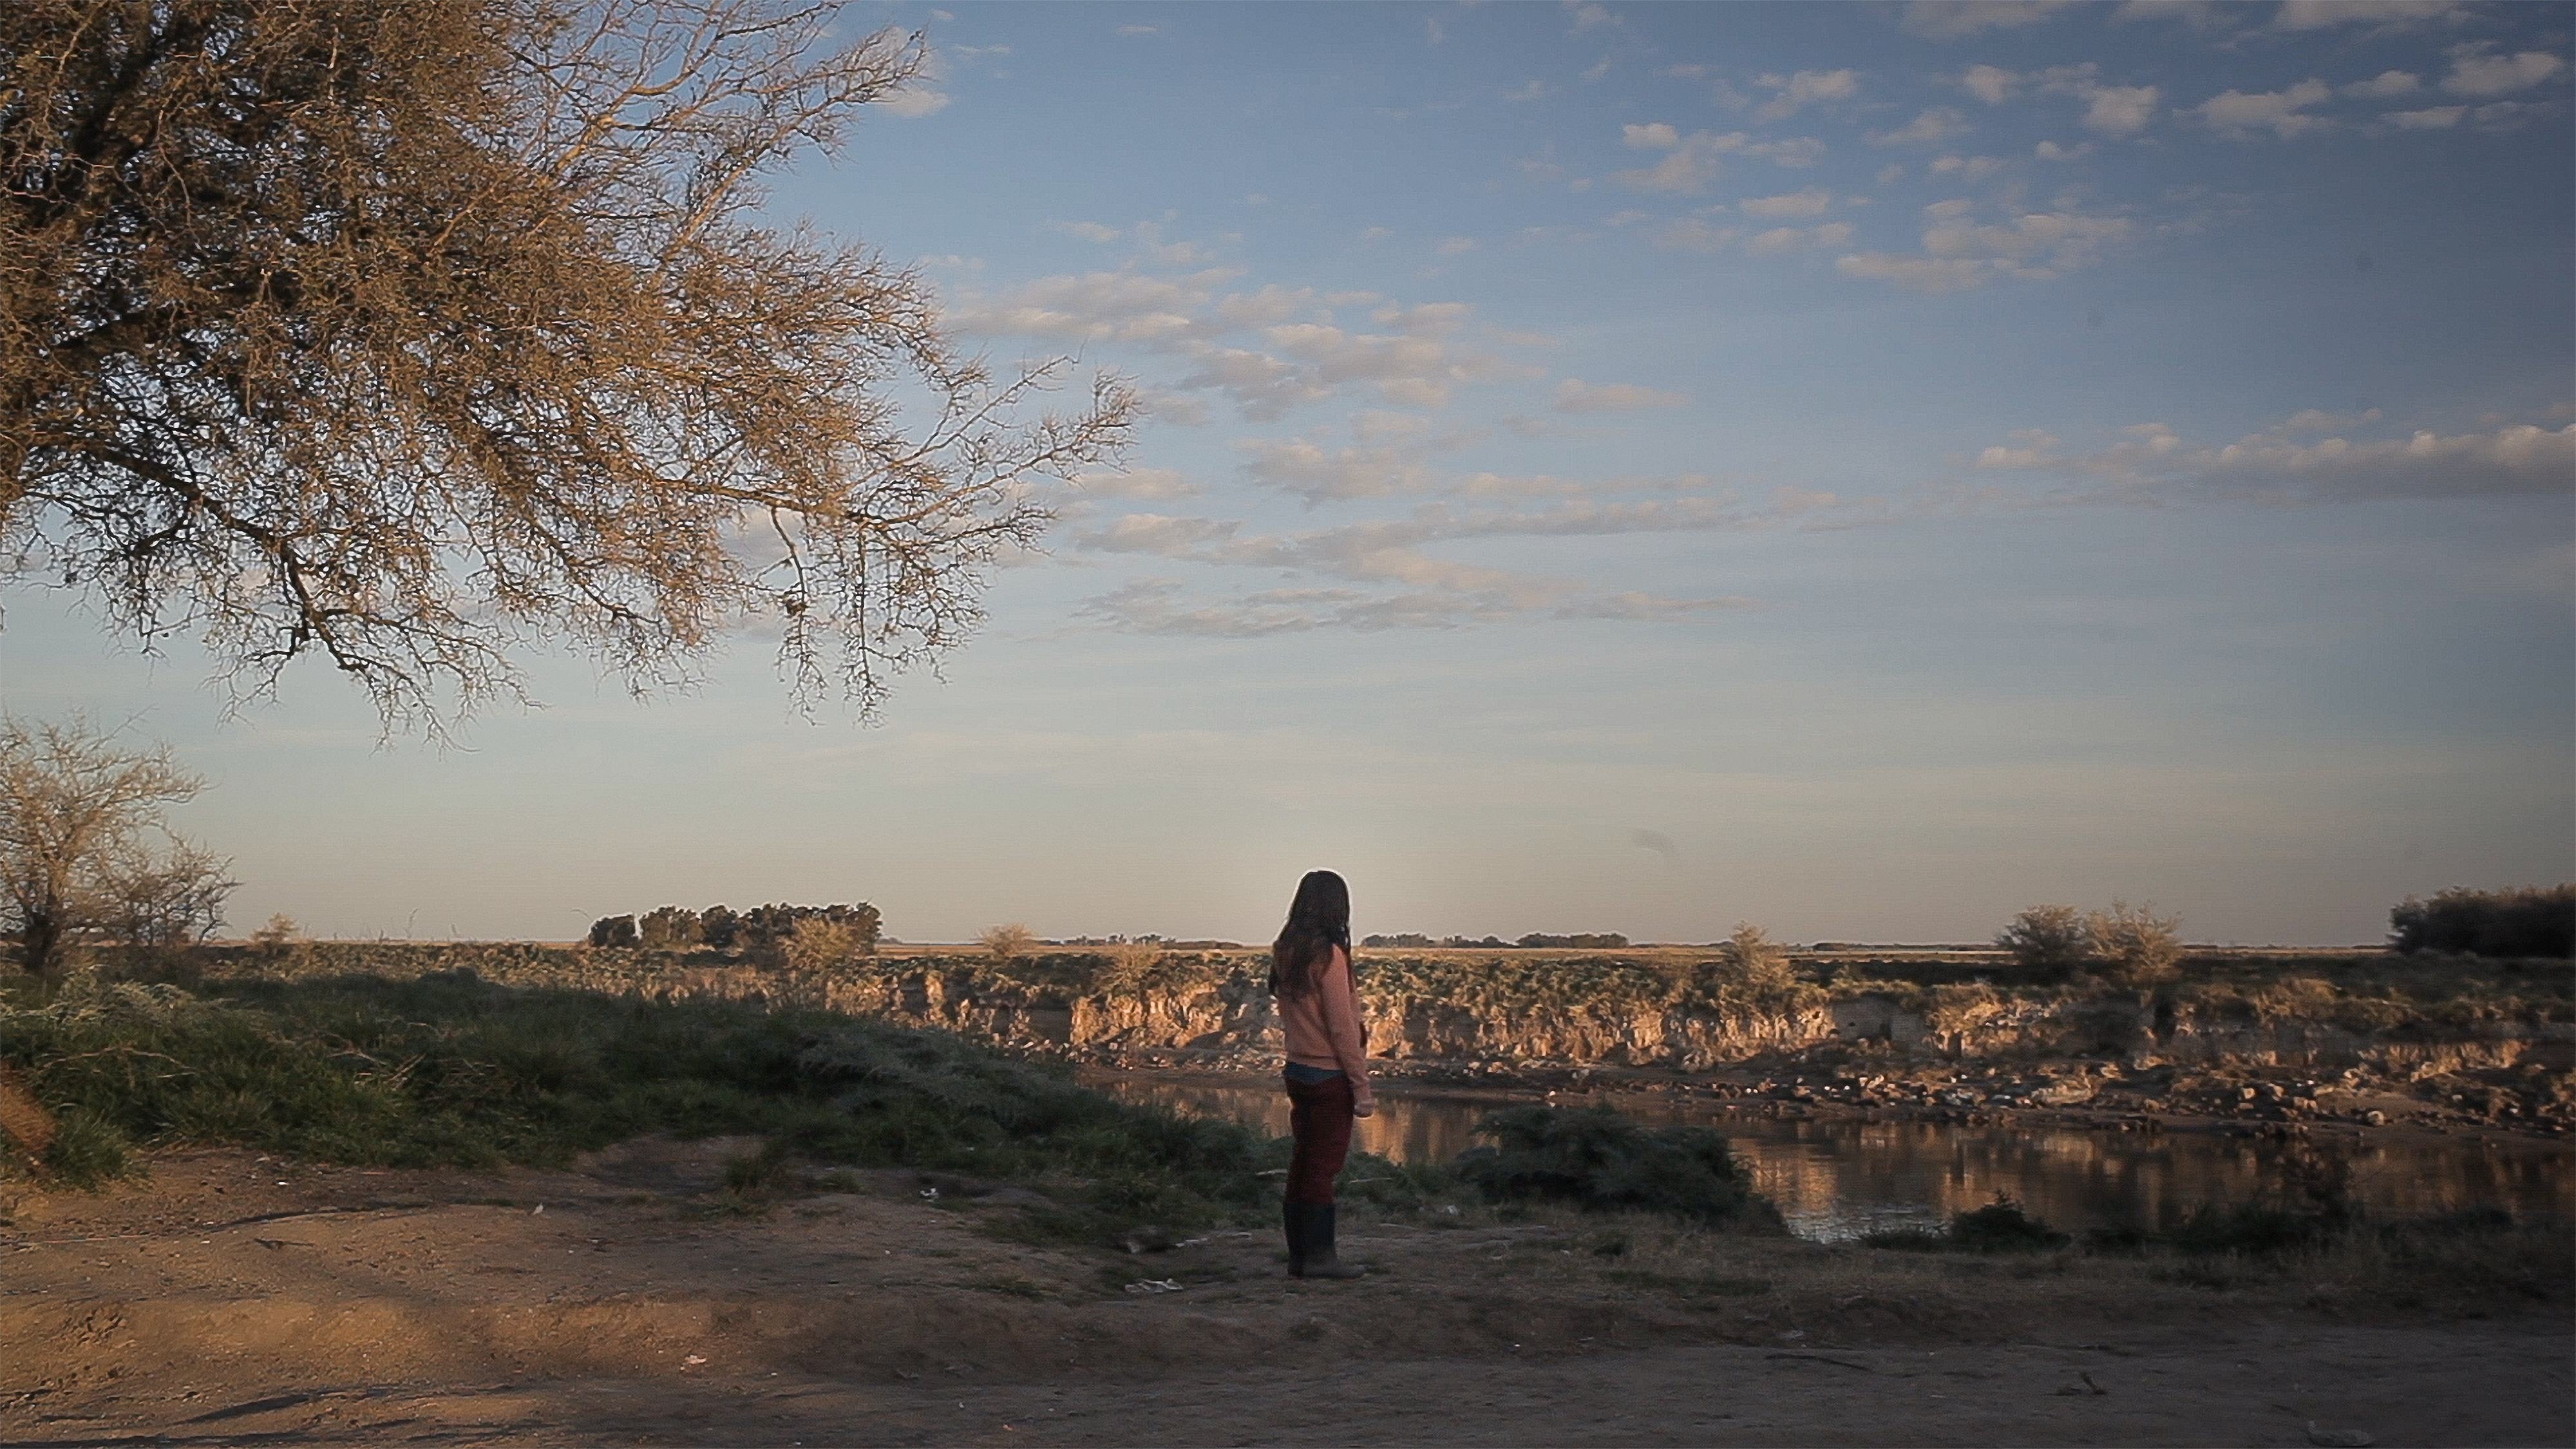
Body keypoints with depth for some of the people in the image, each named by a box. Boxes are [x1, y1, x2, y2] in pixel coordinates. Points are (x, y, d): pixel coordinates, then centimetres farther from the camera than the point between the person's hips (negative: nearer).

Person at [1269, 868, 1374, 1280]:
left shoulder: (1284, 953, 6)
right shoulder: (1328, 955, -16)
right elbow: (1342, 1028, -16)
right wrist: (1362, 1087, -11)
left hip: (1297, 1071, 7)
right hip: (1329, 1076, -7)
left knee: (1303, 1163, 12)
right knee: (1324, 1166, 1)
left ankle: (1298, 1255, 16)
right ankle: (1319, 1255, 6)